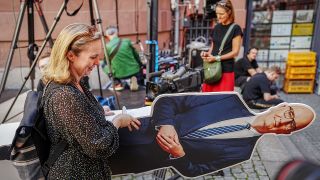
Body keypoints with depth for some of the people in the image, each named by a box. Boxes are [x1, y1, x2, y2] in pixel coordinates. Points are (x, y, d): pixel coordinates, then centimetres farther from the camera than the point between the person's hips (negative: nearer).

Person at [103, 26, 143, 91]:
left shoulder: (107, 47, -7)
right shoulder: (127, 41, -3)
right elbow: (136, 55, 7)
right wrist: (140, 65, 23)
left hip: (120, 74, -1)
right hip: (134, 71, 1)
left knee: (104, 65, 23)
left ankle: (117, 84, 12)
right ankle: (135, 79, 1)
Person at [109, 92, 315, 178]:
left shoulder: (241, 151, -8)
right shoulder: (233, 101, -7)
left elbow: (193, 170, -5)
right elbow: (167, 100, -5)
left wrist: (179, 154, -25)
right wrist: (165, 124, -24)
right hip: (144, 129, 2)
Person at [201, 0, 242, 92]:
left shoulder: (235, 29, -5)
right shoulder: (216, 27, 12)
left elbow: (235, 52, -8)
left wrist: (217, 58, -17)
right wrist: (207, 53, -2)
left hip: (226, 70, -5)